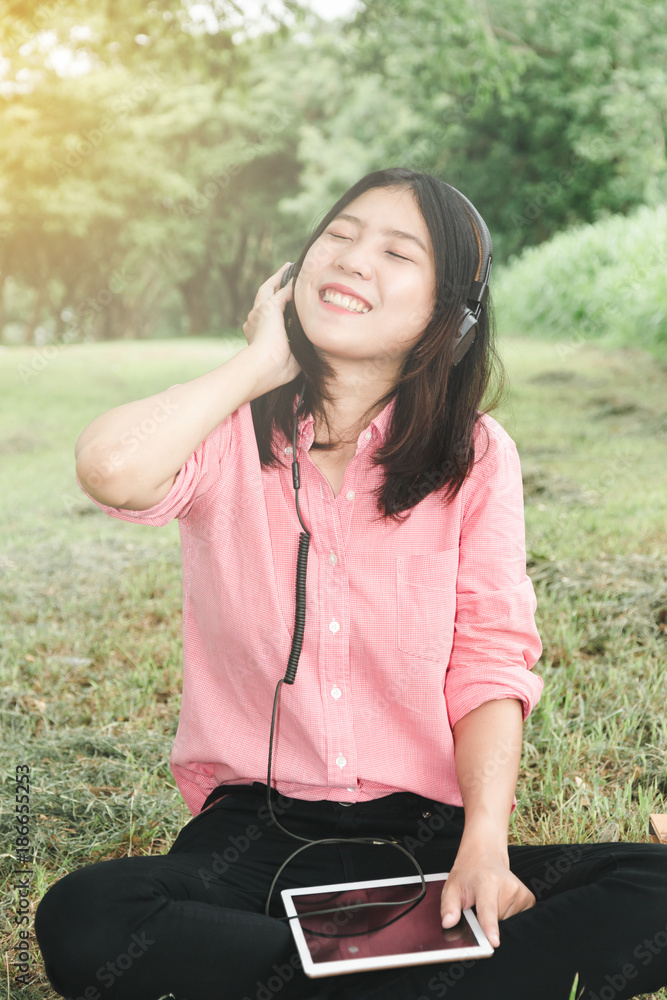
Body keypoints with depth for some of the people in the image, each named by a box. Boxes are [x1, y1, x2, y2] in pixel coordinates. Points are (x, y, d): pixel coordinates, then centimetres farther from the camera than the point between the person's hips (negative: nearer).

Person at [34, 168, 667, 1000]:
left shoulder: (476, 457, 2)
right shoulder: (231, 436, -2)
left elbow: (491, 666, -3)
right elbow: (112, 469, -26)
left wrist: (485, 843, -19)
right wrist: (259, 363, -11)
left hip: (423, 831, 2)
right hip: (253, 829, -1)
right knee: (81, 918, -30)